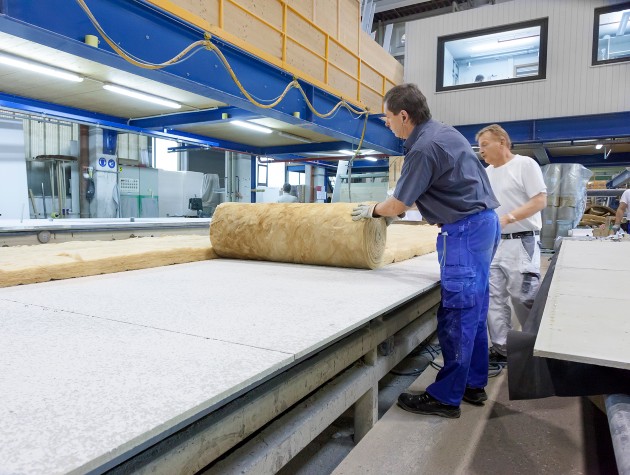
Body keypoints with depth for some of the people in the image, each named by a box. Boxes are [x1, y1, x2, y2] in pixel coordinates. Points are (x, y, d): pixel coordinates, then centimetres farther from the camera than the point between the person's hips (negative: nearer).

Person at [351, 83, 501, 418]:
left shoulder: (424, 148, -16)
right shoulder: (443, 131, 14)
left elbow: (396, 206, -10)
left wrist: (372, 211, 10)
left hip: (465, 230, -10)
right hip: (483, 221, 10)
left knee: (456, 314, -5)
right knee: (474, 310, 14)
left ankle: (446, 397, 4)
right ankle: (474, 384, 25)